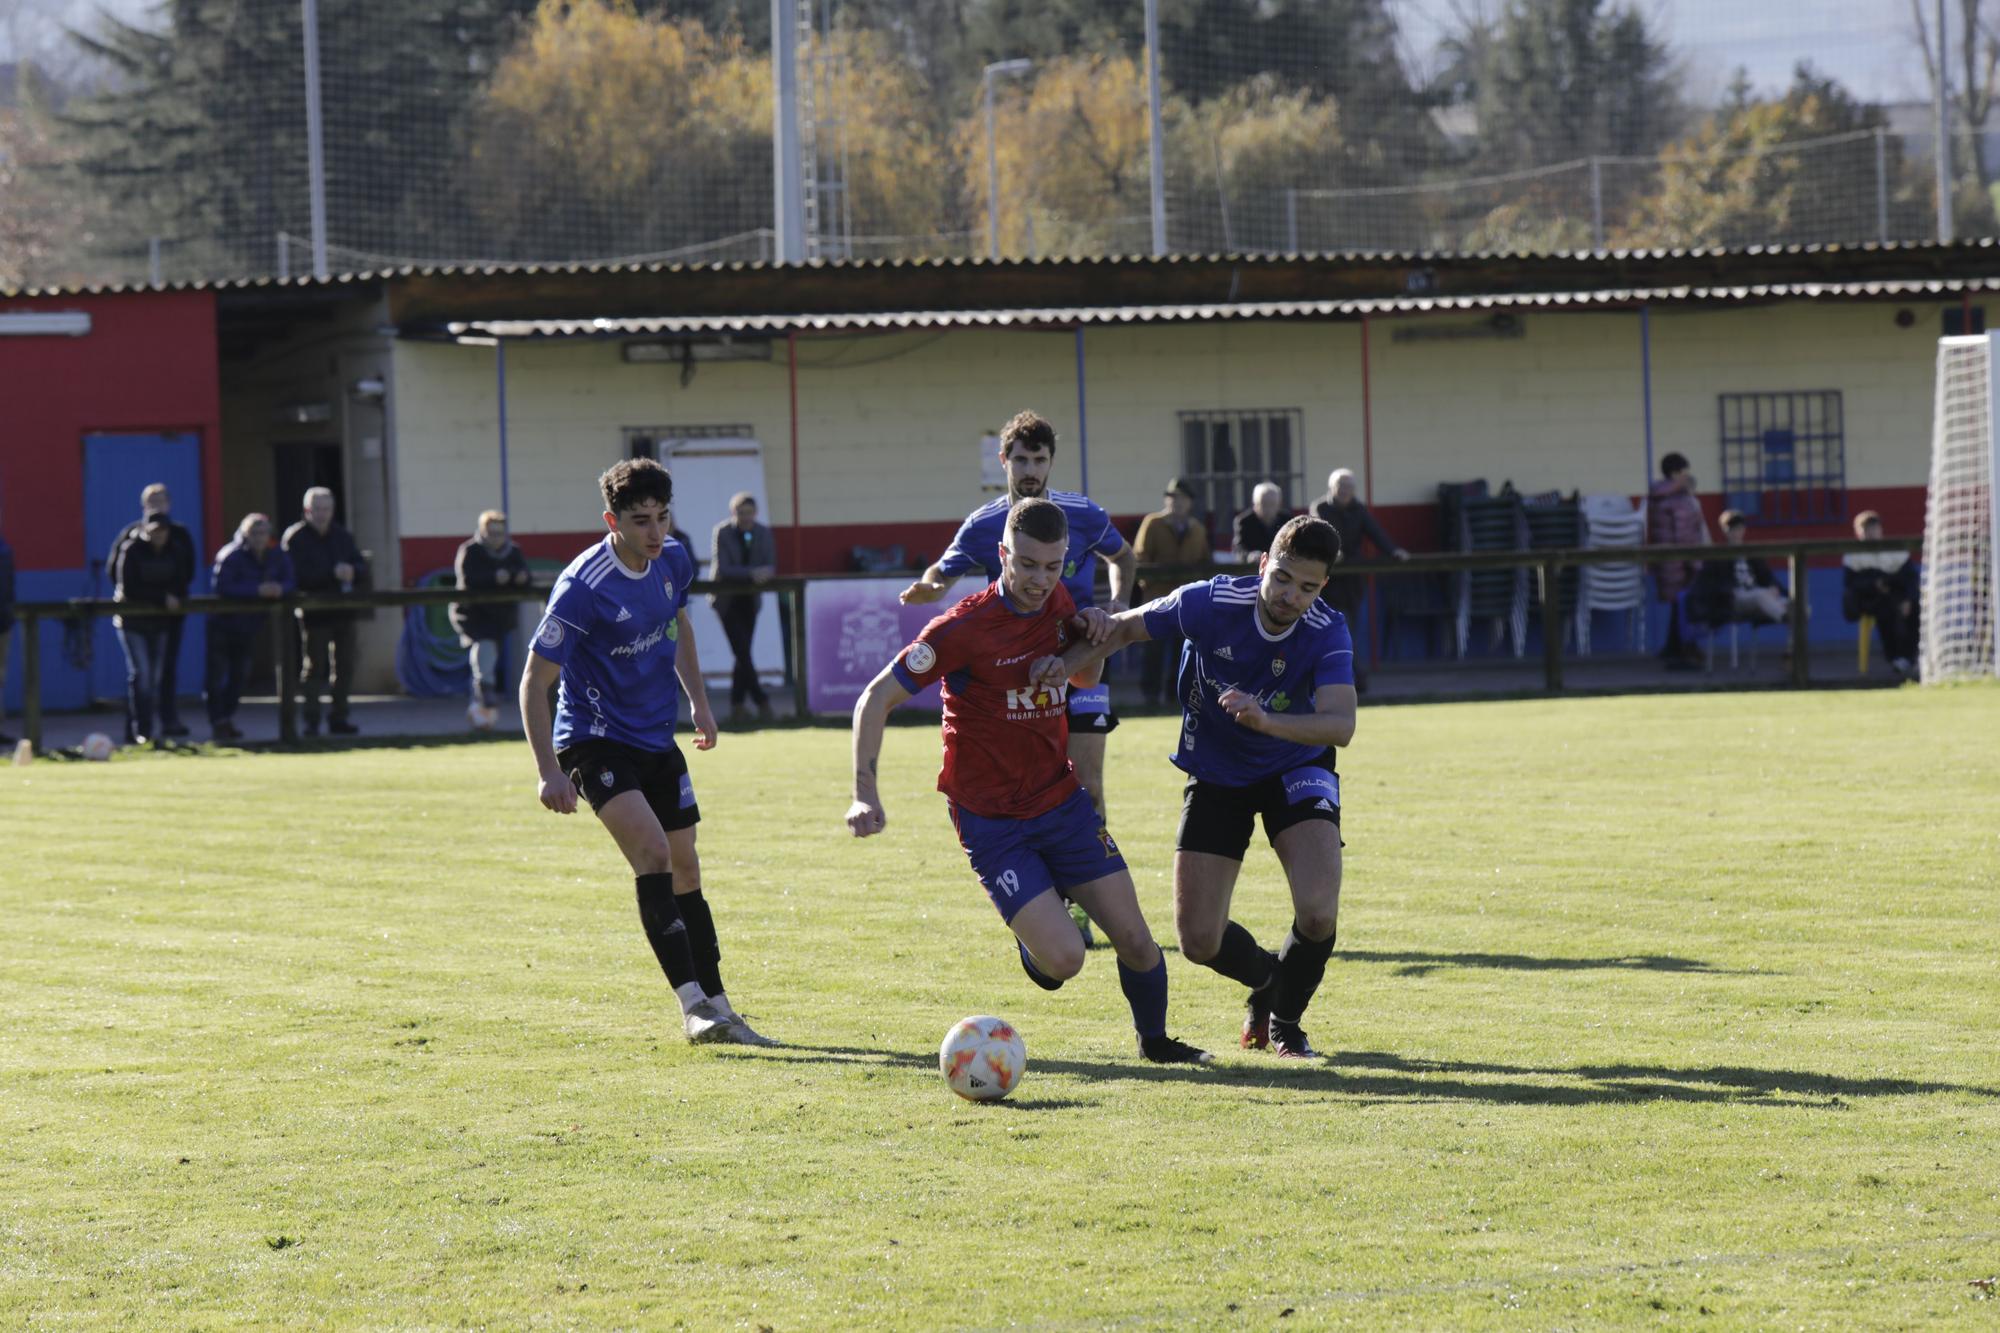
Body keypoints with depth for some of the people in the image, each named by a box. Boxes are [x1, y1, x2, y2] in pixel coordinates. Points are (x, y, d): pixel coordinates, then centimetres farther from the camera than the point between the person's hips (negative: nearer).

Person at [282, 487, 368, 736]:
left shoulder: (342, 536, 14)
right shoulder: (295, 538, -4)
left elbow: (363, 568, 10)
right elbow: (298, 575, -17)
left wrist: (352, 571, -14)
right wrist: (332, 573, -22)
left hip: (342, 610, 6)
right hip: (314, 612, -6)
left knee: (345, 667, 8)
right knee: (313, 667, -5)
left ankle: (339, 717, 16)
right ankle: (312, 720, -2)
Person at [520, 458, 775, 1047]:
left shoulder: (673, 562, -1)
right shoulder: (583, 588, -22)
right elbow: (535, 682, -17)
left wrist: (699, 702, 22)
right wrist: (549, 772, -21)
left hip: (657, 741, 7)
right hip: (596, 741, -7)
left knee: (685, 872, 10)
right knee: (652, 850, -25)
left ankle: (717, 1009, 18)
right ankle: (693, 1004, -27)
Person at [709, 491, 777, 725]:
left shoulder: (763, 534, 0)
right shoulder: (721, 532, -12)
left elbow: (771, 566, -1)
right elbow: (721, 569, -19)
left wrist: (765, 573, -25)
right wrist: (751, 573, -31)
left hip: (750, 599, 4)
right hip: (727, 599, -4)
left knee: (742, 653, 5)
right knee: (742, 651, -13)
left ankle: (737, 706, 11)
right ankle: (761, 702, -13)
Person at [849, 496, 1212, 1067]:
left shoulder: (1058, 603, 0)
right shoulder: (965, 628, -19)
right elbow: (877, 698, -16)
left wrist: (1092, 635, -4)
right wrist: (865, 794, -25)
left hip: (1061, 801, 5)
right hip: (991, 822, -5)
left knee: (1135, 940, 0)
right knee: (1064, 958, -17)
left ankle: (1155, 1040, 28)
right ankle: (1033, 940, 20)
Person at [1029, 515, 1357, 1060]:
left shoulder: (1328, 633, -25)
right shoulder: (1211, 603, -24)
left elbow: (1341, 724, -38)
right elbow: (1125, 627, -9)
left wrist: (1266, 721, -54)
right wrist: (1068, 661, -27)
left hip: (1295, 770, -1)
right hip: (1215, 775, 1)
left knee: (1317, 915, -24)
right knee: (1199, 941, -5)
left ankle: (1285, 1022, 9)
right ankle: (1267, 980, 33)